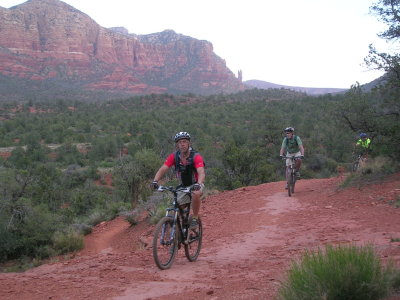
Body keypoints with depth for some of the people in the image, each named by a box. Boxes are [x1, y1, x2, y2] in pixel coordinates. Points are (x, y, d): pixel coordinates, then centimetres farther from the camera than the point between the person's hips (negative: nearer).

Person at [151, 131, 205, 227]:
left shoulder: (196, 156, -24)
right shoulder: (174, 156, -14)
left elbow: (201, 172, -37)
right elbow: (162, 169, -22)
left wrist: (198, 184, -58)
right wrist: (155, 181, -41)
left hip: (195, 185, -4)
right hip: (183, 186, 4)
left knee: (196, 194, -36)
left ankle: (195, 218, -16)